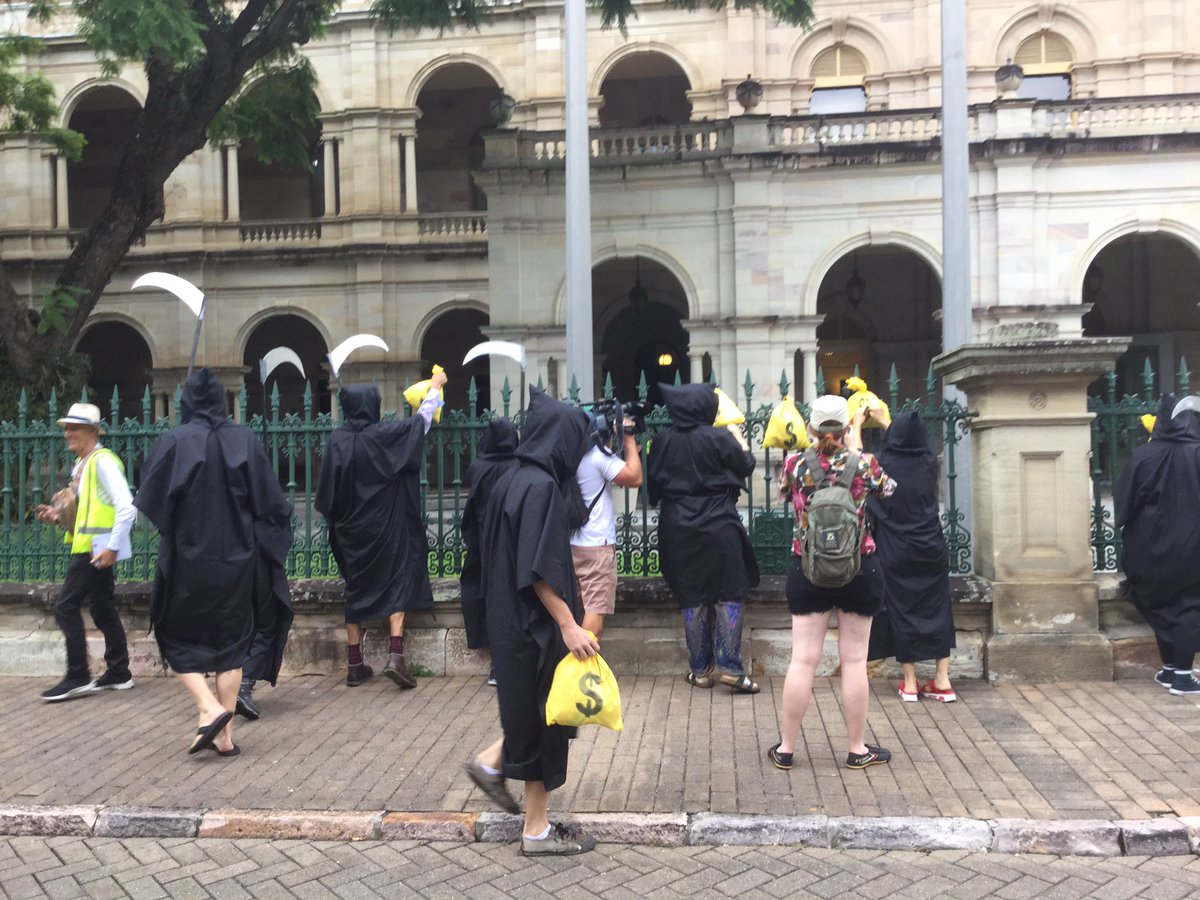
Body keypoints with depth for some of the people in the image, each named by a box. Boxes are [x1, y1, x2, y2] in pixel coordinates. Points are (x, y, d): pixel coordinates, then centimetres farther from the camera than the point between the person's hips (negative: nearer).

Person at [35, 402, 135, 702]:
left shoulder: (103, 462, -14)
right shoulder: (82, 464, 16)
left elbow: (126, 508, -22)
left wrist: (112, 547, -23)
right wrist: (59, 516, 7)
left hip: (96, 549, -10)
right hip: (86, 548, 10)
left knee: (65, 607, -8)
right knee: (103, 610, 13)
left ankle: (77, 677, -1)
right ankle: (118, 674, 20)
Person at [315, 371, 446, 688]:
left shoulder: (337, 440, -4)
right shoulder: (384, 435, -13)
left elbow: (327, 490, 0)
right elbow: (423, 418, 1)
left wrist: (337, 522, 15)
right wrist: (435, 386, 16)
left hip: (351, 530, 4)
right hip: (387, 528, -4)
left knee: (356, 590, 13)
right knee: (397, 583, 6)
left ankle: (355, 665, 16)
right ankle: (396, 655, -8)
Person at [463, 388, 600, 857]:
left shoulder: (513, 479, 7)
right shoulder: (540, 487, -21)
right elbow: (537, 568, -25)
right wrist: (568, 624, -23)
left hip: (513, 616, 9)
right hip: (536, 622, -9)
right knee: (543, 713, 3)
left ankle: (491, 762, 28)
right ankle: (538, 830, 16)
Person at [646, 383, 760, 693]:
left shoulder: (662, 440, -3)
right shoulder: (719, 438, -12)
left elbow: (652, 480, 6)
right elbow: (746, 465, 1)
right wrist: (739, 438, 15)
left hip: (678, 529, 3)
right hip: (718, 527, -3)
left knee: (692, 599, 10)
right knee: (729, 596, 5)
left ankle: (700, 670, 15)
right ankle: (730, 668, 2)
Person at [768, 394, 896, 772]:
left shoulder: (795, 464, -6)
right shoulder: (864, 464, -9)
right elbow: (890, 488, 12)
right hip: (859, 571, -1)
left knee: (802, 660, 5)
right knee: (854, 661, 8)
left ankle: (786, 748, 14)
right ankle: (857, 750, 19)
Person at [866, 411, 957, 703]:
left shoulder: (883, 466, -11)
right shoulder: (930, 464, -2)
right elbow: (916, 444, 20)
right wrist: (885, 421, 32)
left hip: (895, 554, -2)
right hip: (931, 550, 2)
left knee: (902, 612, 6)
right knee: (936, 610, 11)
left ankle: (910, 683, 11)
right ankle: (942, 680, 12)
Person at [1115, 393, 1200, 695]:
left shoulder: (1144, 455, -9)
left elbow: (1124, 501, -4)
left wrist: (1125, 525, 12)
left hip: (1152, 544, 1)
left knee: (1161, 604, 15)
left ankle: (1170, 669, 21)